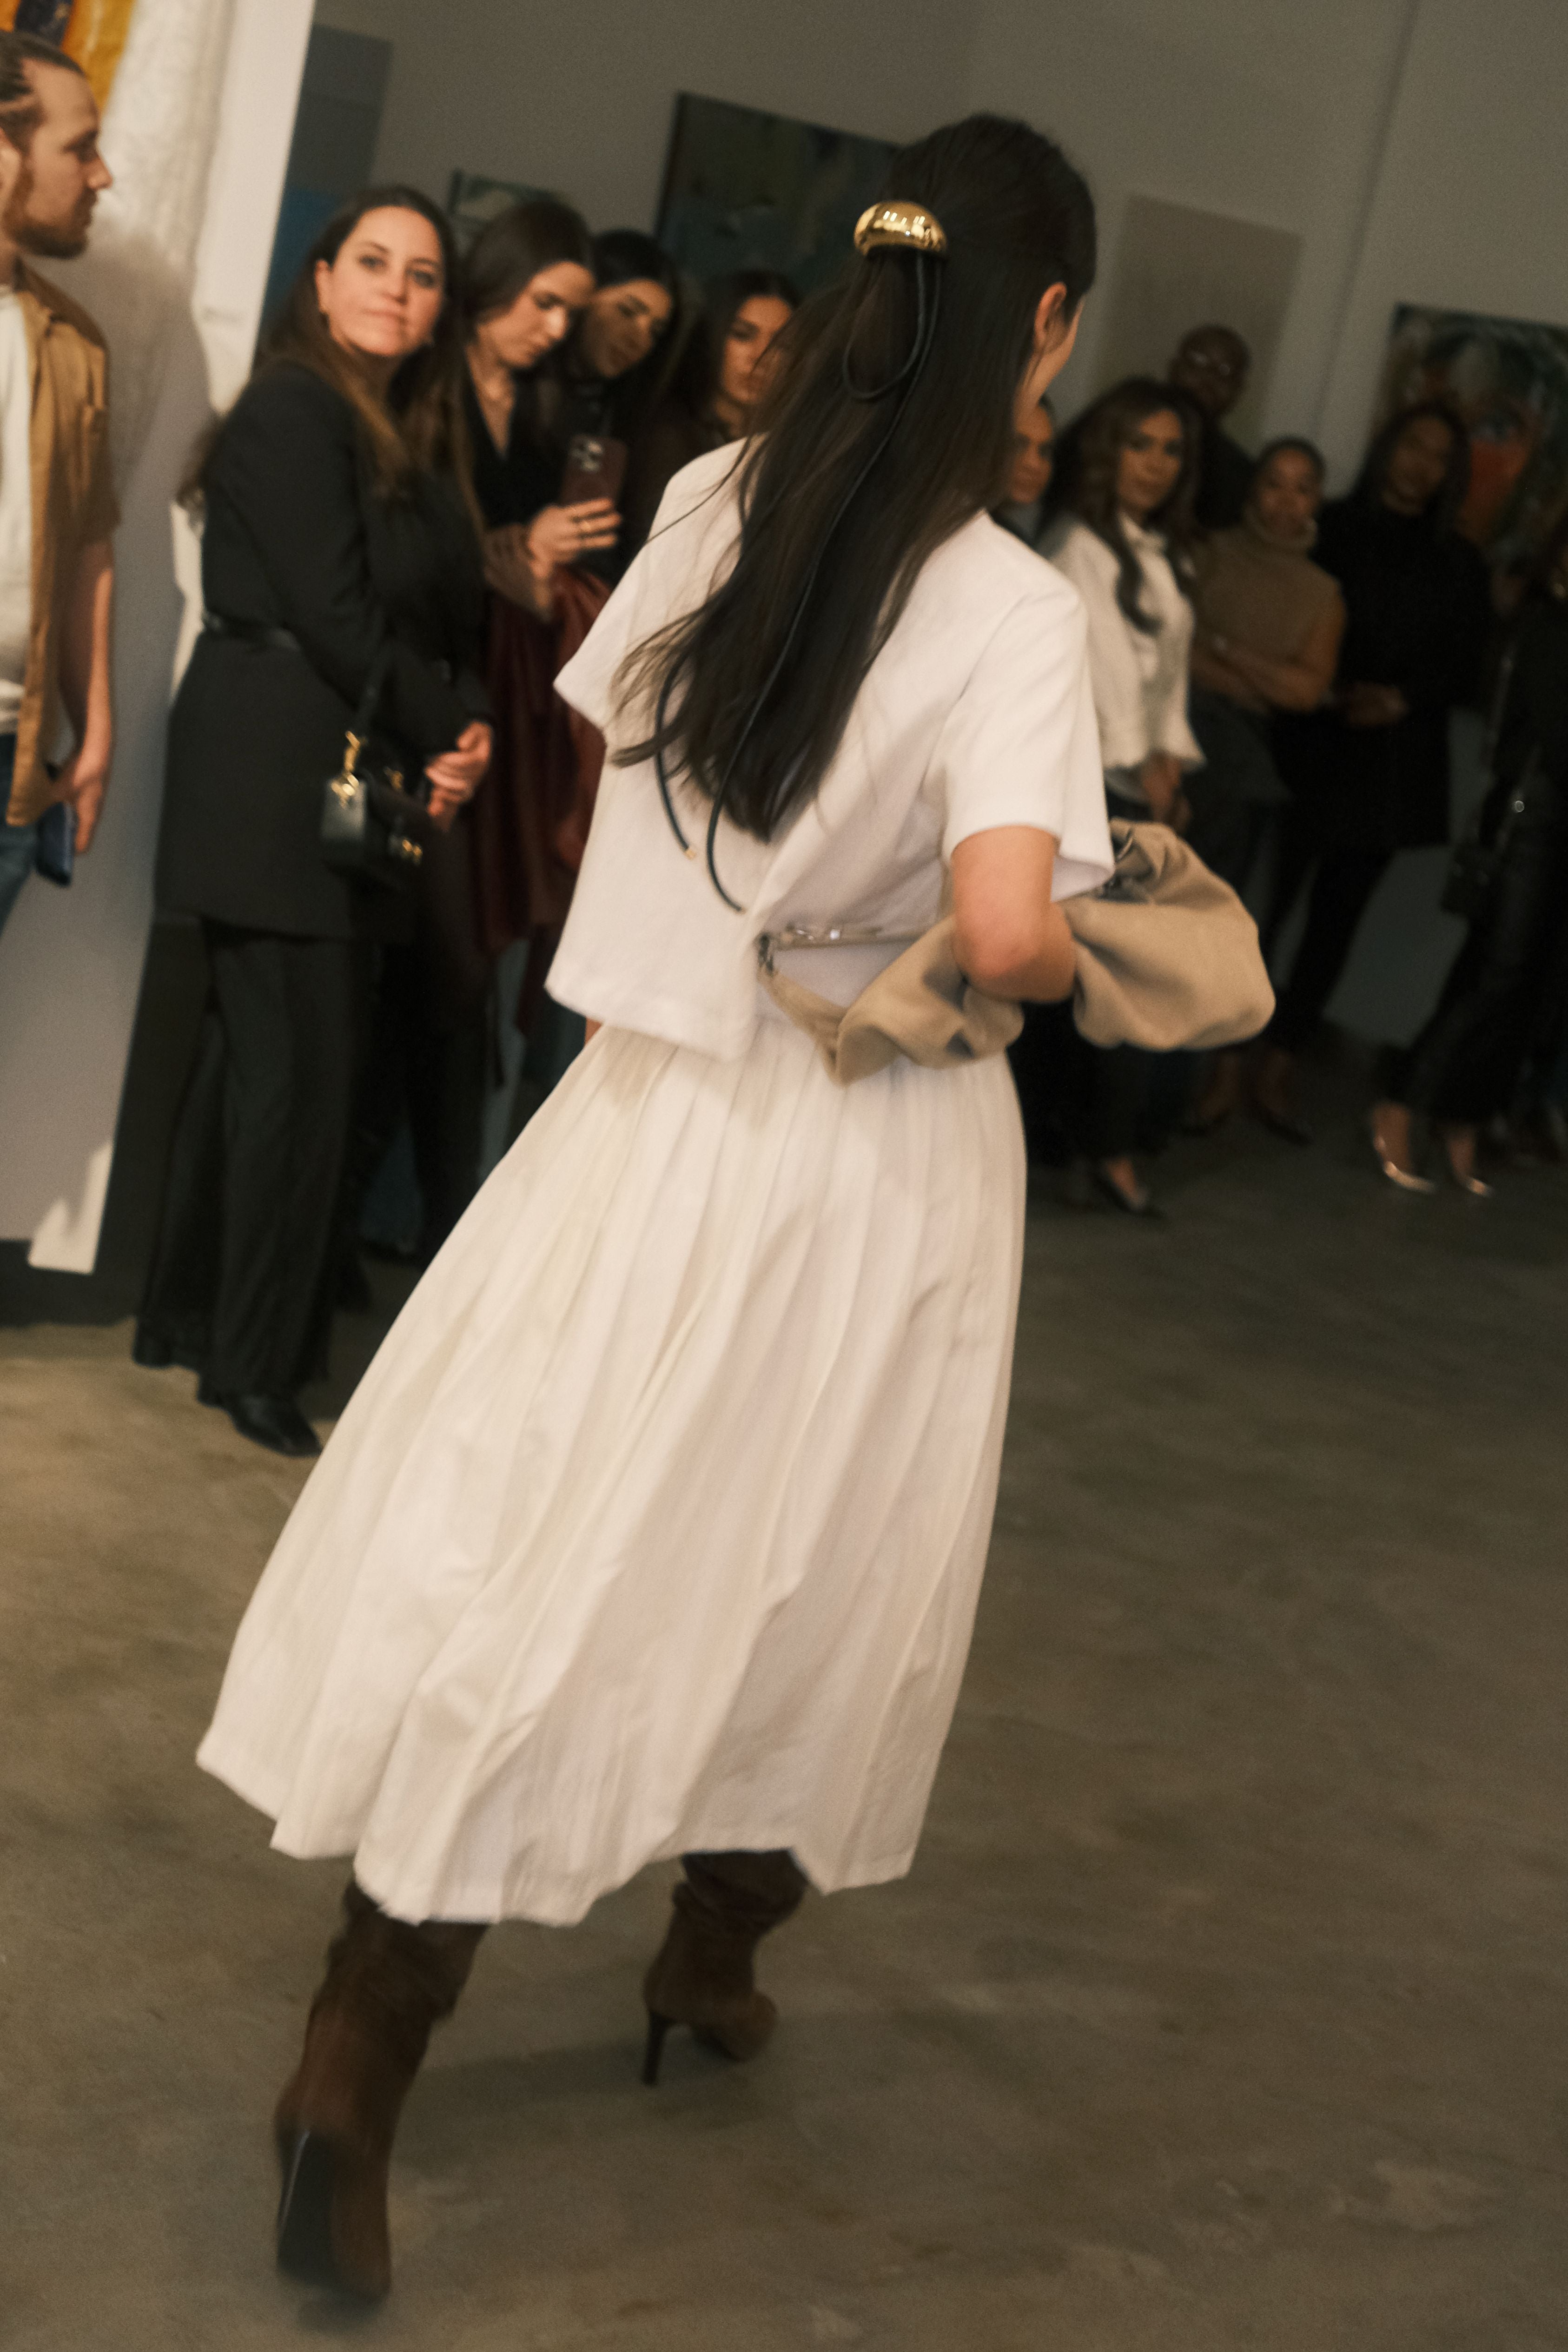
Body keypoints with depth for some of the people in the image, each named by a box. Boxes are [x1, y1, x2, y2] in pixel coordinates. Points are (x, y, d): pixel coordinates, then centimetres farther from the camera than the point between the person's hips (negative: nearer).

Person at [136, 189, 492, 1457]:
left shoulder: (410, 440, 18)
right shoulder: (295, 412, -9)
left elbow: (441, 619, 14)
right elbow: (334, 617, -16)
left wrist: (462, 735, -5)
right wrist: (448, 733, -9)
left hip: (357, 781, 9)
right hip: (279, 779, -9)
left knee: (256, 1055, 13)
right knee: (300, 1070, -8)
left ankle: (188, 1318, 22)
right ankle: (253, 1365, 1)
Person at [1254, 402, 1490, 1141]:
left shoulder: (1458, 566, 11)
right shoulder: (1330, 530, 1)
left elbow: (1464, 666, 8)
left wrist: (1400, 699, -8)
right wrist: (1332, 691, -15)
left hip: (1392, 765, 3)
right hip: (1310, 743, -3)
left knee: (1338, 914, 3)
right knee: (1265, 903, -7)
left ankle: (1278, 1068, 10)